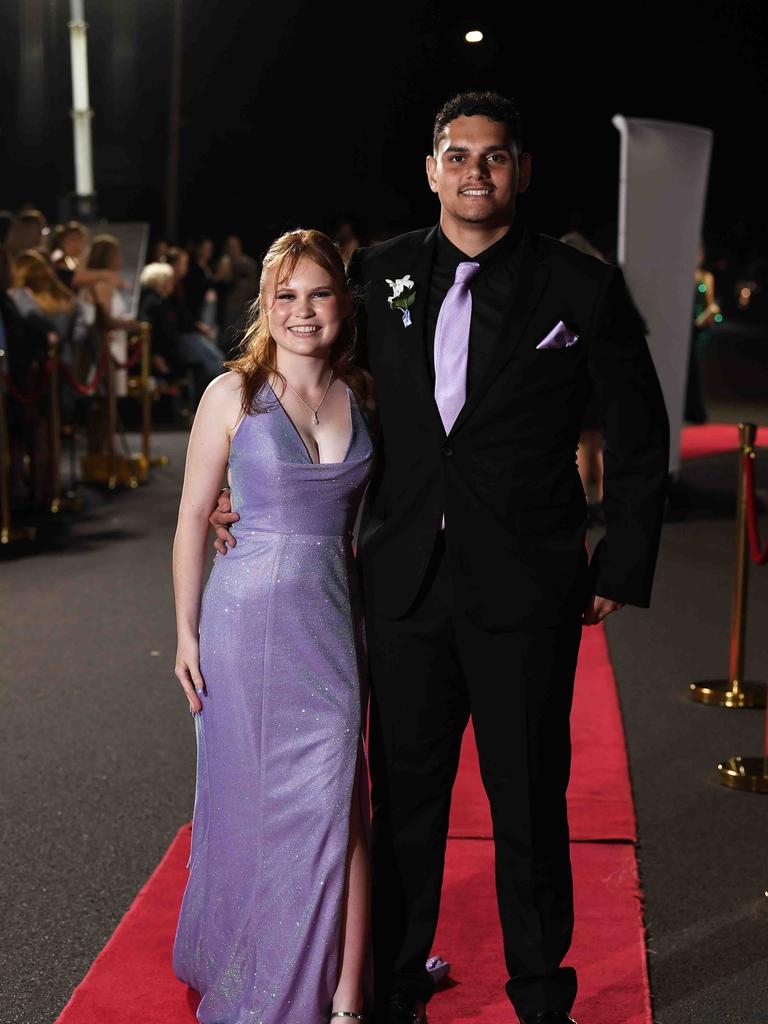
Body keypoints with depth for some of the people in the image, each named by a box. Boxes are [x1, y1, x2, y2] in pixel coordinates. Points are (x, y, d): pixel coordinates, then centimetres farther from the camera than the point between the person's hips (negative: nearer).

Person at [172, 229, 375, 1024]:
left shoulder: (362, 394, 4)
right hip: (249, 615, -2)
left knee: (334, 802, -1)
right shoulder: (234, 394, -5)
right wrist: (187, 631, -2)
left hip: (334, 620, 2)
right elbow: (193, 517, -2)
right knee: (249, 797, 11)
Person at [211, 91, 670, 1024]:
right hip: (404, 581, 3)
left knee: (528, 802, 9)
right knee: (404, 796, 12)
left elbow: (639, 437, 3)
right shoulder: (378, 273, 5)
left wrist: (621, 570, -1)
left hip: (525, 590, -2)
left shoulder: (582, 288, -3)